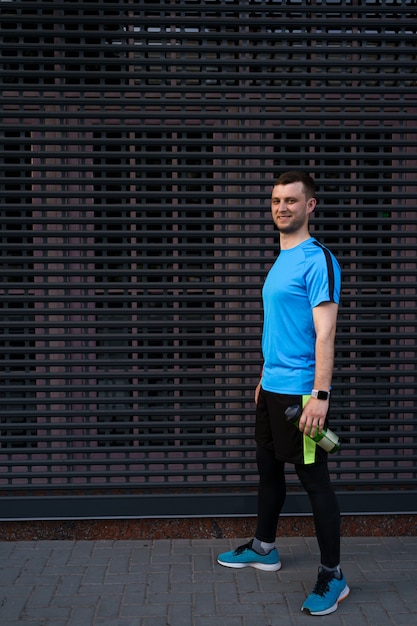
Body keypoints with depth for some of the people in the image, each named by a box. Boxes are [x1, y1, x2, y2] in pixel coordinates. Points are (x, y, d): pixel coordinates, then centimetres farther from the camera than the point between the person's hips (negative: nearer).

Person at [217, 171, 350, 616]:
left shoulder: (317, 260, -14)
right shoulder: (280, 261, 13)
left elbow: (324, 333, -20)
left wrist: (320, 395, -24)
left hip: (300, 392, -9)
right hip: (272, 389, 9)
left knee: (314, 480, -1)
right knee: (269, 469, 19)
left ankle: (332, 576, 11)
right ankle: (264, 549, 37)